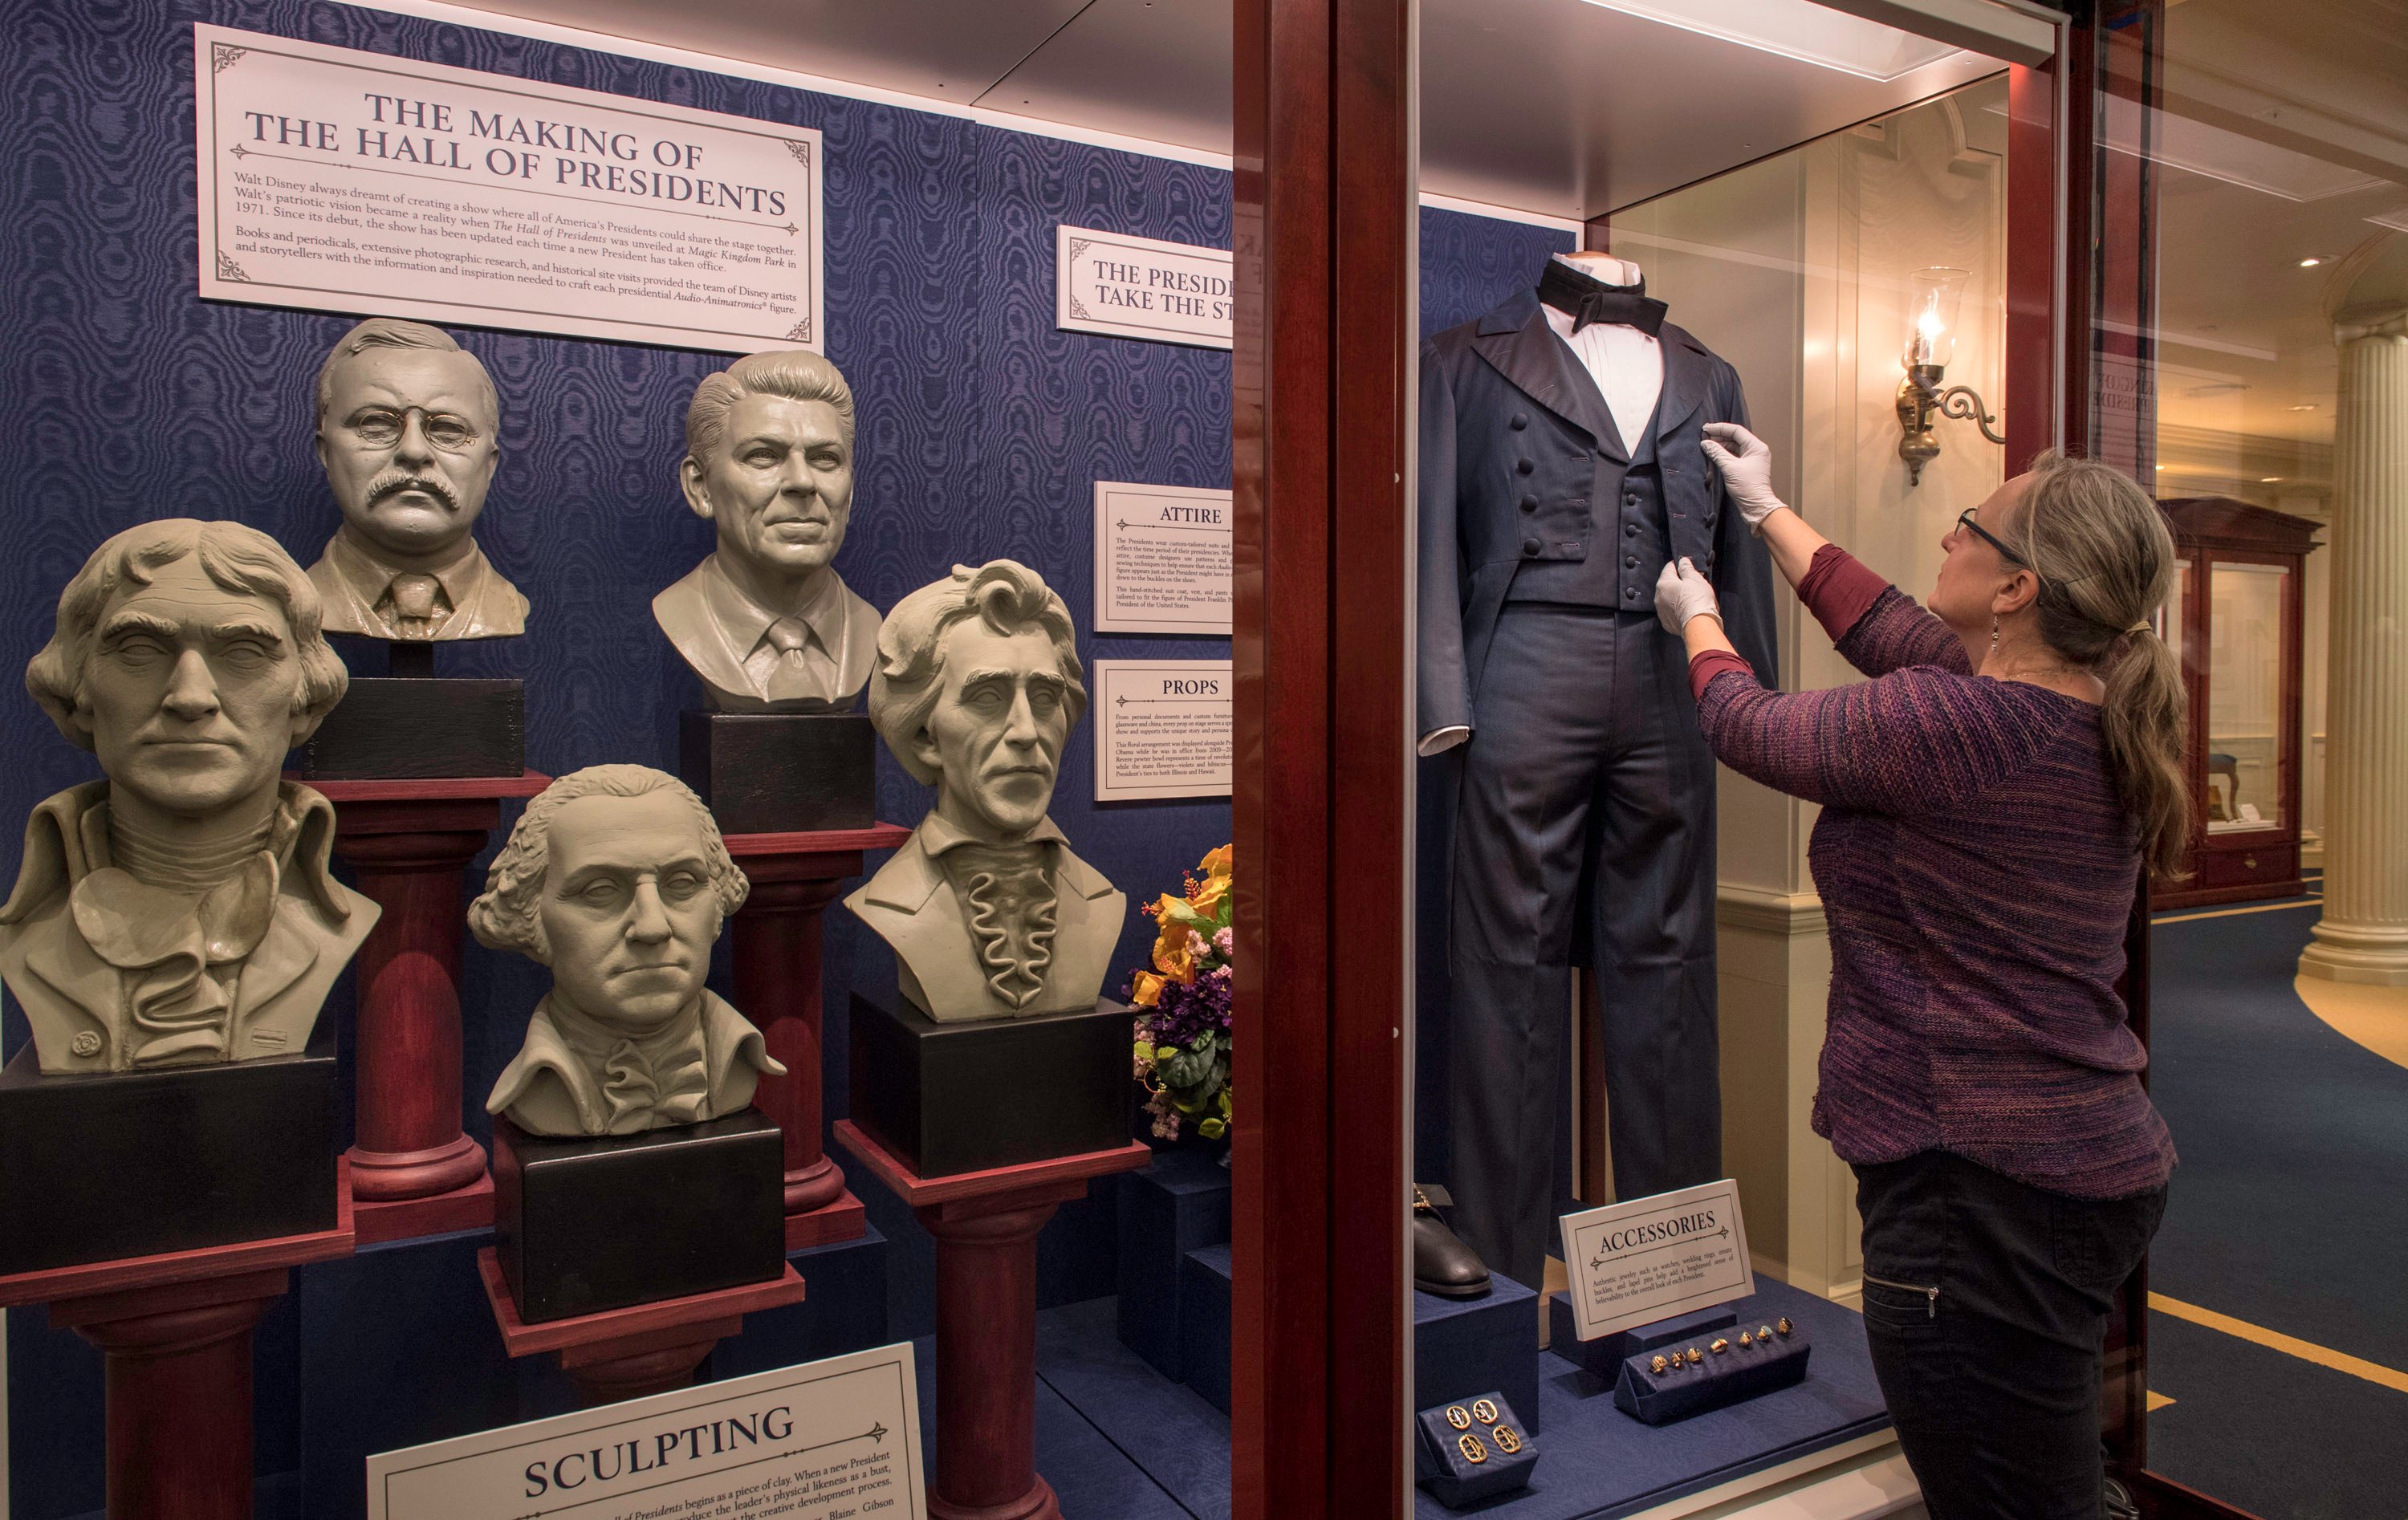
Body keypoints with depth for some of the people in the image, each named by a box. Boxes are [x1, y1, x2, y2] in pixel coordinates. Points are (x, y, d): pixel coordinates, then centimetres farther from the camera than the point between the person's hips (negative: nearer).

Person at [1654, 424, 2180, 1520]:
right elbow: (1888, 631, 18)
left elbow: (1749, 730, -7)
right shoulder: (2092, 713, 5)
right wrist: (1768, 513, 29)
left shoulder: (1959, 724, -22)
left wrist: (1698, 624, 15)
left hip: (1983, 1194, -10)